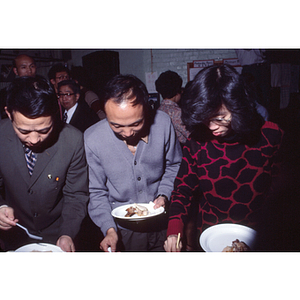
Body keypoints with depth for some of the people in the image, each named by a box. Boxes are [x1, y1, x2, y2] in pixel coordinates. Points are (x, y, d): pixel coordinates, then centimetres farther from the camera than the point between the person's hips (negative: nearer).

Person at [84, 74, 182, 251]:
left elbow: (174, 166, 1)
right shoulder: (92, 139, -19)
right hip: (122, 231, -1)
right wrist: (109, 229, -19)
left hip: (162, 224, 2)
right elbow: (96, 192, -9)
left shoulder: (163, 123, -16)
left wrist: (164, 195, -13)